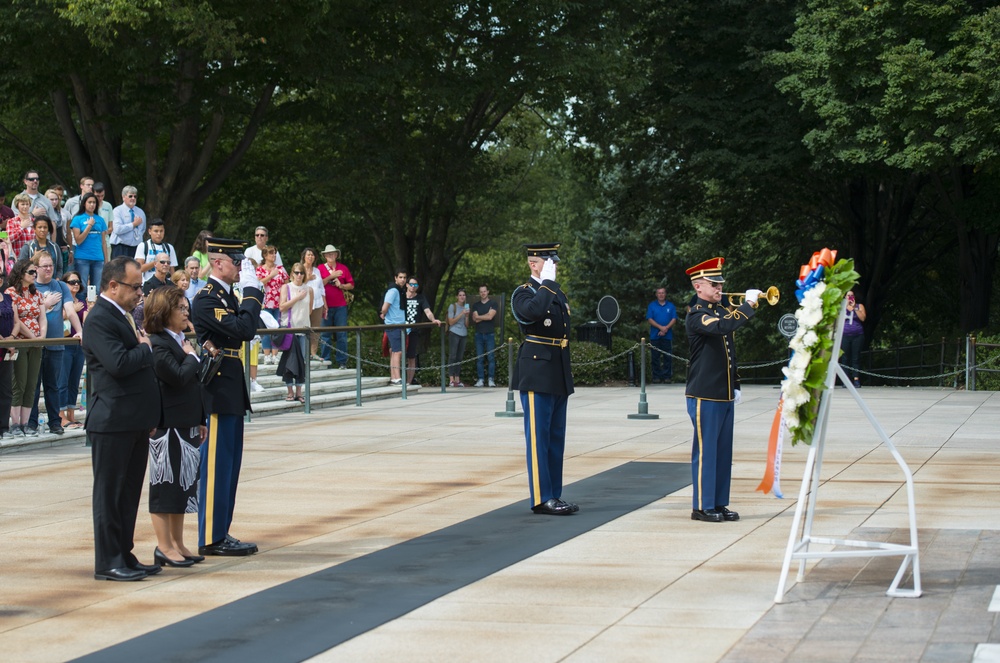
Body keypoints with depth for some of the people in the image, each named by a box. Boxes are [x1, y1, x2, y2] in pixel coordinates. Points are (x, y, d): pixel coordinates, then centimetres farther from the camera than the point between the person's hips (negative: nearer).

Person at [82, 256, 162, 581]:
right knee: (110, 491, -2)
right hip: (113, 421, -9)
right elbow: (118, 363, -26)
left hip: (135, 420, 9)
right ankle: (108, 562, 3)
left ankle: (124, 555, 20)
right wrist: (145, 349, -10)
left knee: (129, 492, 13)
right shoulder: (99, 319, -15)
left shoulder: (122, 316, 16)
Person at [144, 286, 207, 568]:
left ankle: (177, 544, 19)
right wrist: (191, 356, -7)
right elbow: (179, 376, -24)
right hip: (167, 426, -9)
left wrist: (200, 421, 18)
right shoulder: (157, 344, -13)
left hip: (187, 425, 9)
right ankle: (164, 547, 4)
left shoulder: (182, 341, 15)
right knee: (165, 484, -2)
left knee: (183, 484, 12)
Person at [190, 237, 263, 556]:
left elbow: (248, 330, 14)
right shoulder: (206, 299, -15)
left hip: (231, 395, 10)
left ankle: (220, 532, 19)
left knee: (228, 467, 13)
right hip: (219, 395, -10)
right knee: (216, 466, -5)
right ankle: (212, 538, 0)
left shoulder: (227, 296, 15)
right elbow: (243, 329, -24)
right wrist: (251, 290, -18)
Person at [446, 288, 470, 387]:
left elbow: (467, 325, 14)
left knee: (460, 357, 2)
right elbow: (451, 322, -6)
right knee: (452, 356, -9)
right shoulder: (452, 306, 1)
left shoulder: (466, 307, 15)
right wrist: (461, 314, -12)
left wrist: (467, 316, -4)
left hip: (463, 334, 5)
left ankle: (457, 380, 2)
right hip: (454, 333, -5)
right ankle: (451, 380, -13)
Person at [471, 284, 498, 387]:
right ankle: (480, 379, 1)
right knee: (479, 358, 0)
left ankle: (491, 379, -4)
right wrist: (486, 316, -5)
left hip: (489, 334, -3)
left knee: (491, 357, -6)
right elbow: (474, 318, 2)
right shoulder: (476, 305, 14)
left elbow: (490, 316, -9)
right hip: (479, 334, 3)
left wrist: (479, 317, 0)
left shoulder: (493, 304, 4)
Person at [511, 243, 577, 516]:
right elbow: (534, 311, -32)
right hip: (537, 374, -8)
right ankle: (542, 498, -5)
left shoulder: (558, 294, 17)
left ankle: (554, 495, 14)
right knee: (538, 437, -6)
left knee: (556, 437, 10)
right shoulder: (523, 293, -7)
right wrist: (547, 282, -22)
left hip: (559, 375, 8)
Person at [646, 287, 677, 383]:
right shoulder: (651, 305, 7)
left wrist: (666, 328, -14)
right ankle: (656, 376, 5)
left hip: (667, 335, 0)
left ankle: (667, 376, 4)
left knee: (667, 357, -1)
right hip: (655, 335, 0)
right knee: (655, 357, 0)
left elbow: (674, 319, 2)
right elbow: (649, 319, -1)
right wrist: (660, 327, -14)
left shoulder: (671, 306, 9)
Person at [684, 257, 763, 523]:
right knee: (705, 450, -3)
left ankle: (719, 504, 17)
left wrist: (735, 386, 17)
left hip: (725, 395, 8)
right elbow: (722, 327, -32)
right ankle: (702, 506, 2)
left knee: (723, 451, 10)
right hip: (704, 396, -8)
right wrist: (748, 304, -25)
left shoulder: (722, 312, 16)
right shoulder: (697, 315, -11)